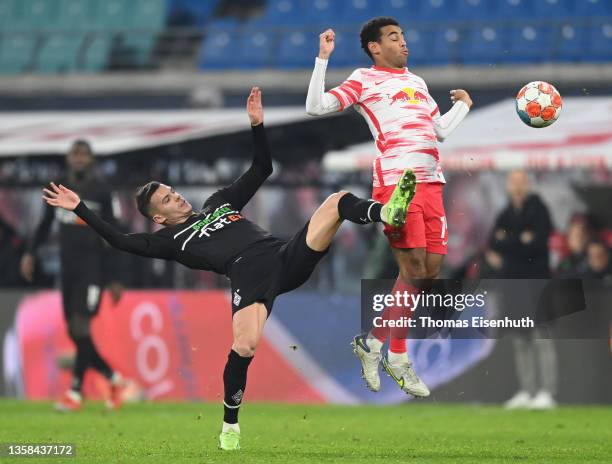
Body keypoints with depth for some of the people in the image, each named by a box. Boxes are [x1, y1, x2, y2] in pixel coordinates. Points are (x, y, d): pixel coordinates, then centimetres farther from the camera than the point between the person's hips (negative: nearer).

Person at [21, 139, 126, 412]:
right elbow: (45, 225, 21)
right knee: (75, 333, 3)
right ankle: (113, 379, 19)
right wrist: (30, 252, 5)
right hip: (68, 265, 5)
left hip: (93, 265, -5)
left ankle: (75, 392, -15)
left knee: (81, 325, -16)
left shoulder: (100, 190, -1)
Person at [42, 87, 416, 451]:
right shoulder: (172, 239, 19)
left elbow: (262, 169, 37)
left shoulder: (219, 201, 34)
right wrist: (80, 209, 10)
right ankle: (230, 424, -9)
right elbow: (120, 241, 10)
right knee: (244, 348, -29)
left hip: (288, 256, 5)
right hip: (250, 275, -5)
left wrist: (257, 125, 26)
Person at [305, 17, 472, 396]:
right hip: (396, 182, -7)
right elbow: (316, 107, -3)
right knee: (414, 270, -10)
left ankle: (373, 342, 13)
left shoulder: (417, 82, 24)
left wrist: (463, 104, 40)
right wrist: (323, 58, -7)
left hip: (431, 183, 7)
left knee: (432, 270, 2)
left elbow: (441, 131, 30)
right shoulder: (365, 80, 5)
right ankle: (398, 359, 0)